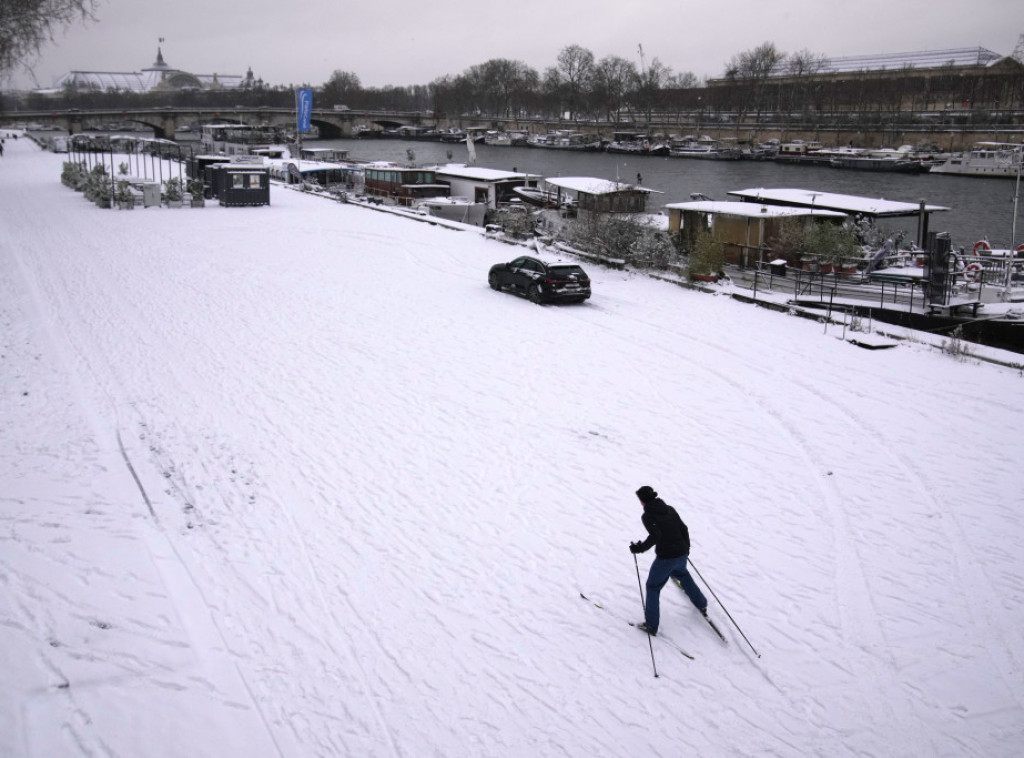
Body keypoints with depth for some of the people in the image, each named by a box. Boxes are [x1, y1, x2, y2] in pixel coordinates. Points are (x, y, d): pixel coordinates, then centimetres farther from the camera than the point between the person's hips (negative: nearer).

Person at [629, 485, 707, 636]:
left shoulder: (647, 515, -12)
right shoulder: (669, 509, 6)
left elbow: (655, 536, -26)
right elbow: (684, 529, 9)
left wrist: (640, 548, -16)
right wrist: (686, 548, 23)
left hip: (665, 558, -6)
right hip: (682, 554, 6)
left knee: (653, 587, 12)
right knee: (681, 573, 37)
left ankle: (651, 626, 13)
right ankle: (702, 605, 48)